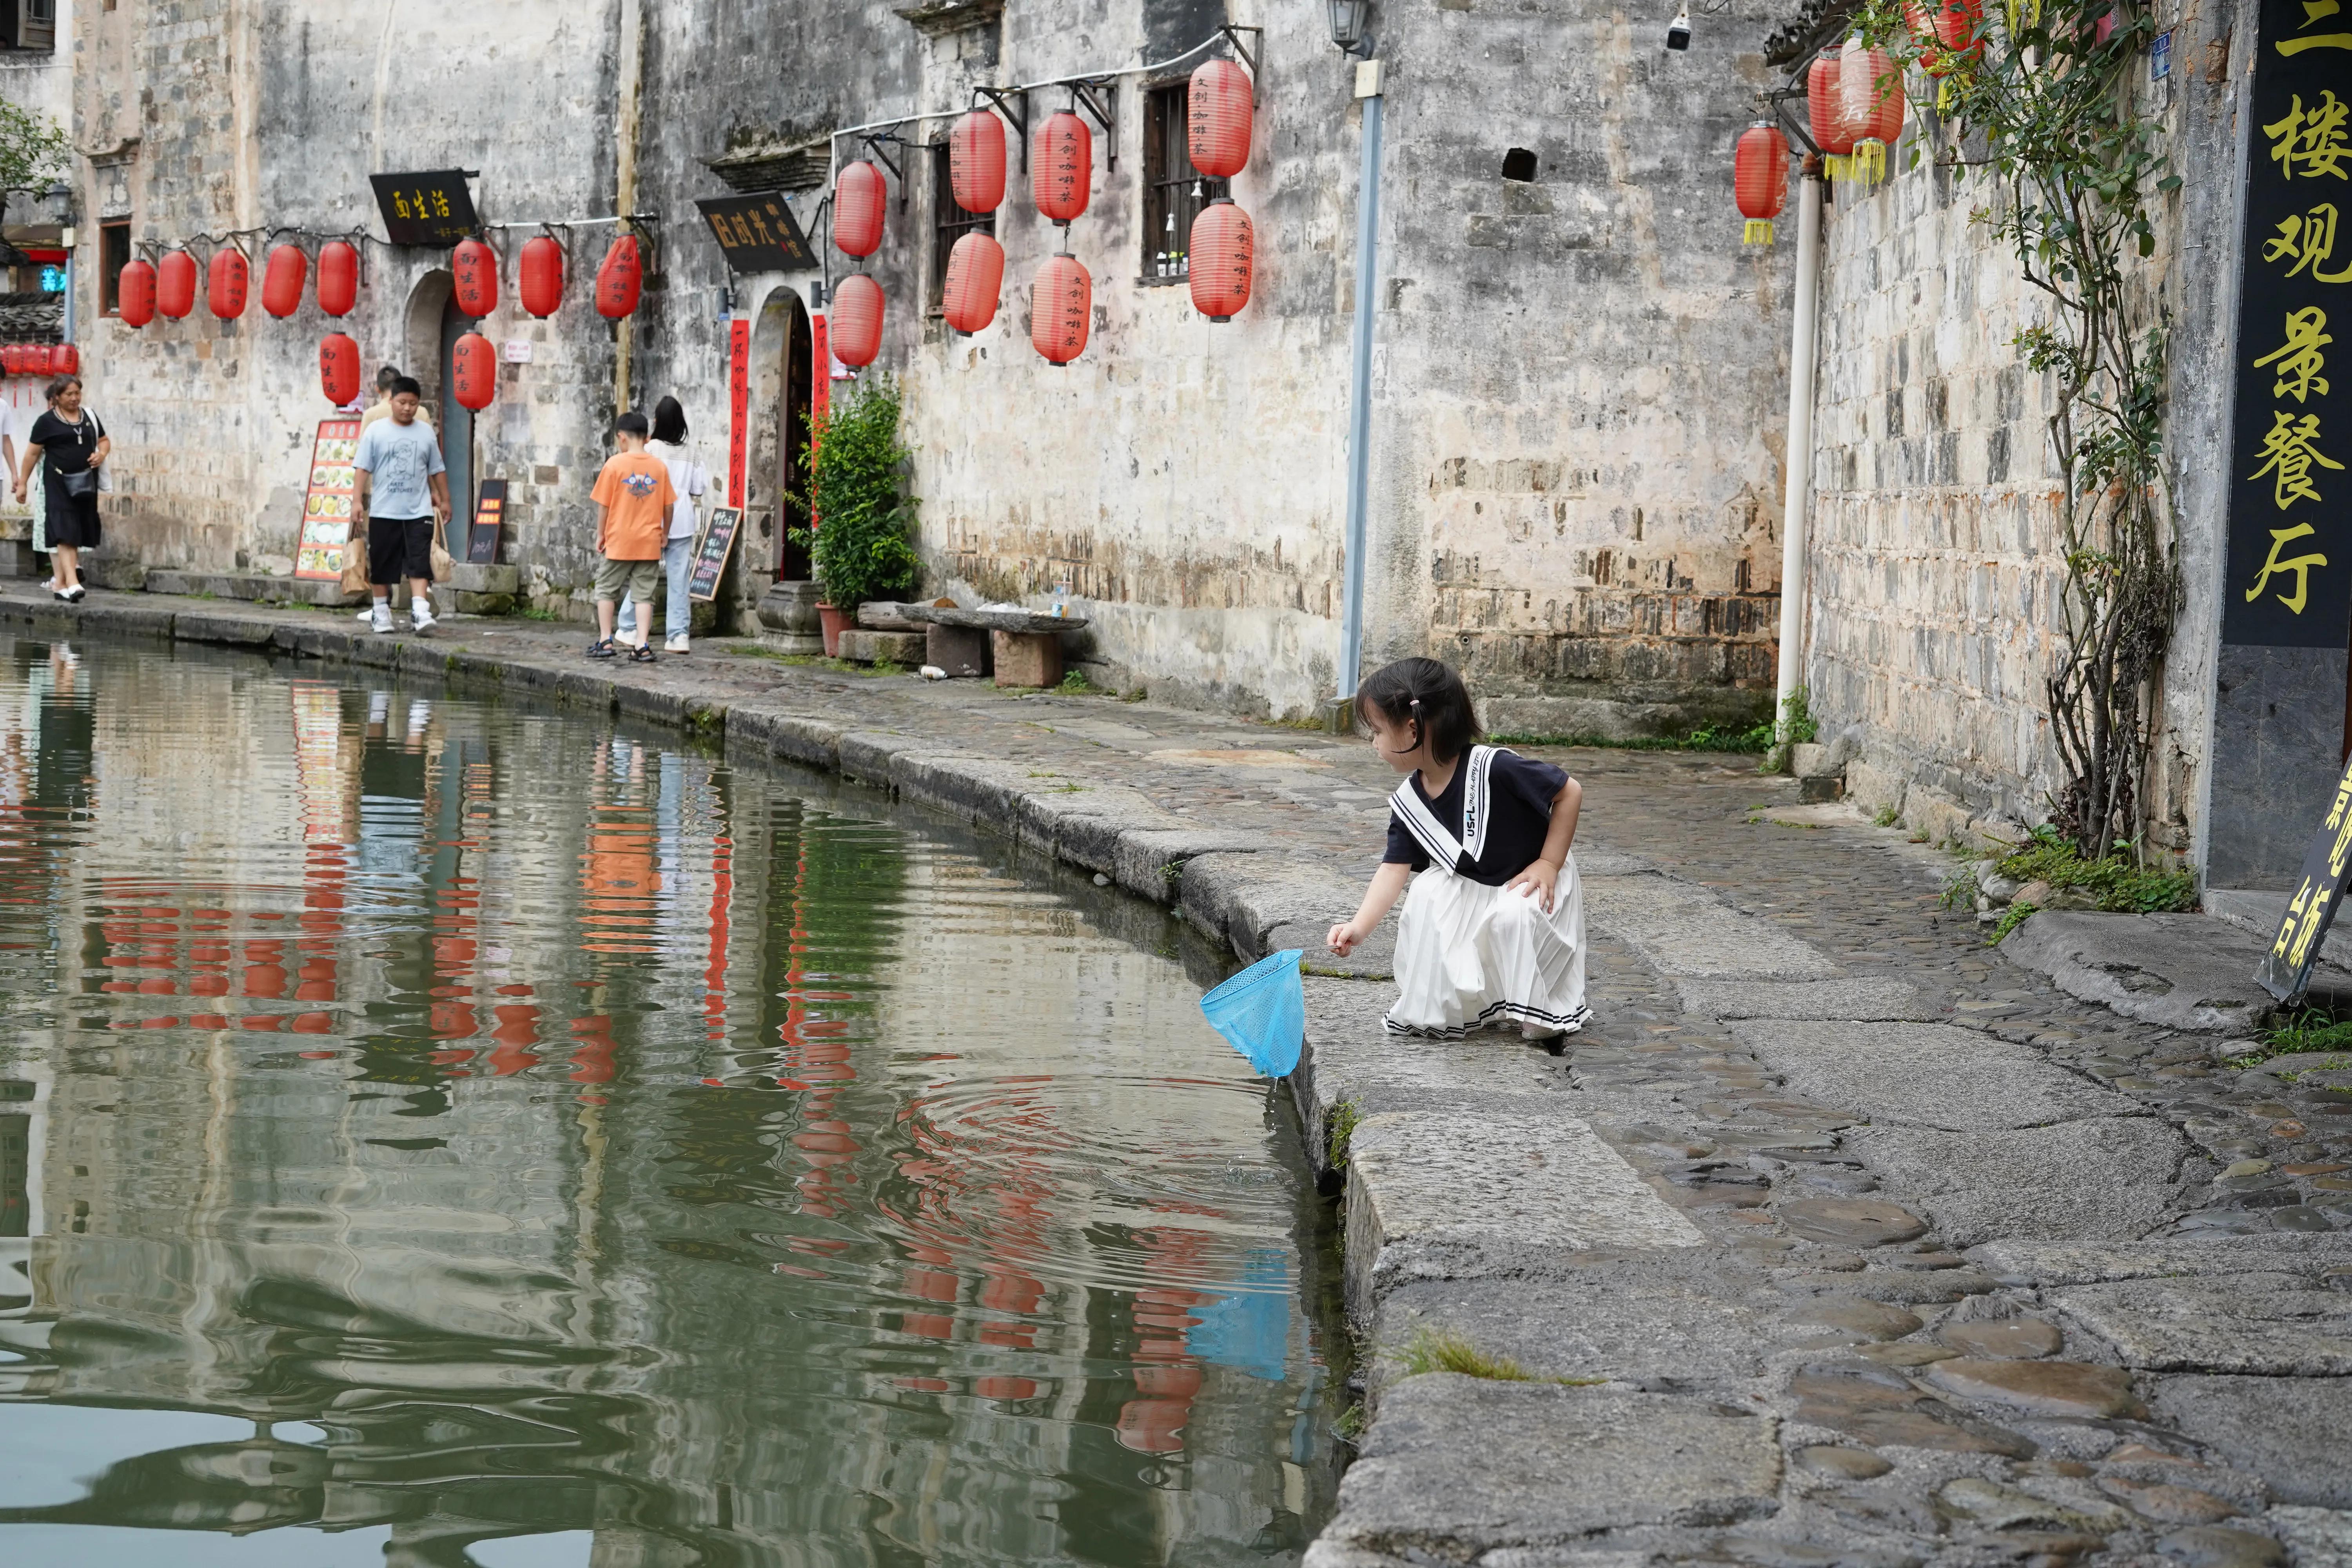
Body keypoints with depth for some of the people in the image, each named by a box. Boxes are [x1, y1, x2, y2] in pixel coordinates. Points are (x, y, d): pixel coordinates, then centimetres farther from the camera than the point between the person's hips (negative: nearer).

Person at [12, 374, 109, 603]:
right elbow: (32, 454, 1)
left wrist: (102, 454, 0)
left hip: (85, 483, 5)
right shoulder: (47, 421, -2)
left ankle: (60, 582, 15)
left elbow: (104, 440, 23)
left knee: (79, 534, 5)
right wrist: (22, 483, 0)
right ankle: (72, 583, -25)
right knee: (65, 532, -15)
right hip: (58, 482, -5)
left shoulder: (89, 417, 12)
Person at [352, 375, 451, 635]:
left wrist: (444, 500, 15)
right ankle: (381, 612, 19)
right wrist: (359, 501, -8)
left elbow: (438, 470, 14)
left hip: (419, 512, 1)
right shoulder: (375, 431, 0)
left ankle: (420, 612, -14)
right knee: (382, 564, 7)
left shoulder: (426, 432, 7)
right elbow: (363, 468, -1)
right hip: (384, 512, -1)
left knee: (419, 564, -9)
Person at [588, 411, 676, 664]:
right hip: (649, 542, 2)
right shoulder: (659, 466, 1)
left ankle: (605, 641, 9)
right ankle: (642, 646, -1)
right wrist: (665, 533, 19)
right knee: (644, 593, 5)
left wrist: (600, 535, 6)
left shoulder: (615, 464, -7)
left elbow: (603, 505, -5)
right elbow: (669, 505, 5)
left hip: (619, 541, -2)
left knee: (607, 589, 12)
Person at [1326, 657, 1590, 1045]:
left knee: (1515, 914, -32)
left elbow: (1570, 792, -25)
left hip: (1531, 881, -6)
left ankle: (1542, 1017, -11)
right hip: (1470, 883, 6)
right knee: (1427, 893, -16)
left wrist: (1548, 863, -22)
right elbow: (1394, 868, -10)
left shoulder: (1494, 768, -33)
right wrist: (1360, 926, -22)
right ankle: (1436, 1007, -2)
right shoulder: (1409, 802, -12)